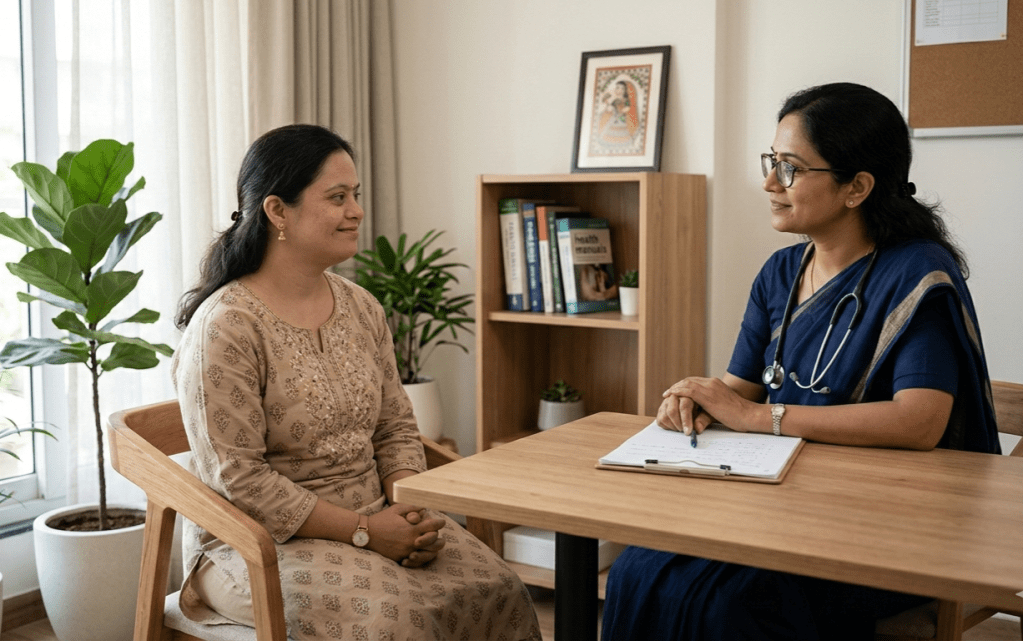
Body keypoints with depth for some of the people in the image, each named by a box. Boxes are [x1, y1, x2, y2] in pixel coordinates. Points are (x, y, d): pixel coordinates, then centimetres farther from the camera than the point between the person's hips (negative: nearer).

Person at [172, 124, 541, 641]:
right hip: (262, 542, -6)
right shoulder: (225, 326, -14)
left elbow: (395, 428, 12)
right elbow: (237, 478, -17)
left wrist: (409, 510, -8)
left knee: (498, 594, -14)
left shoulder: (361, 308, 8)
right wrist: (363, 532, -18)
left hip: (376, 519, 6)